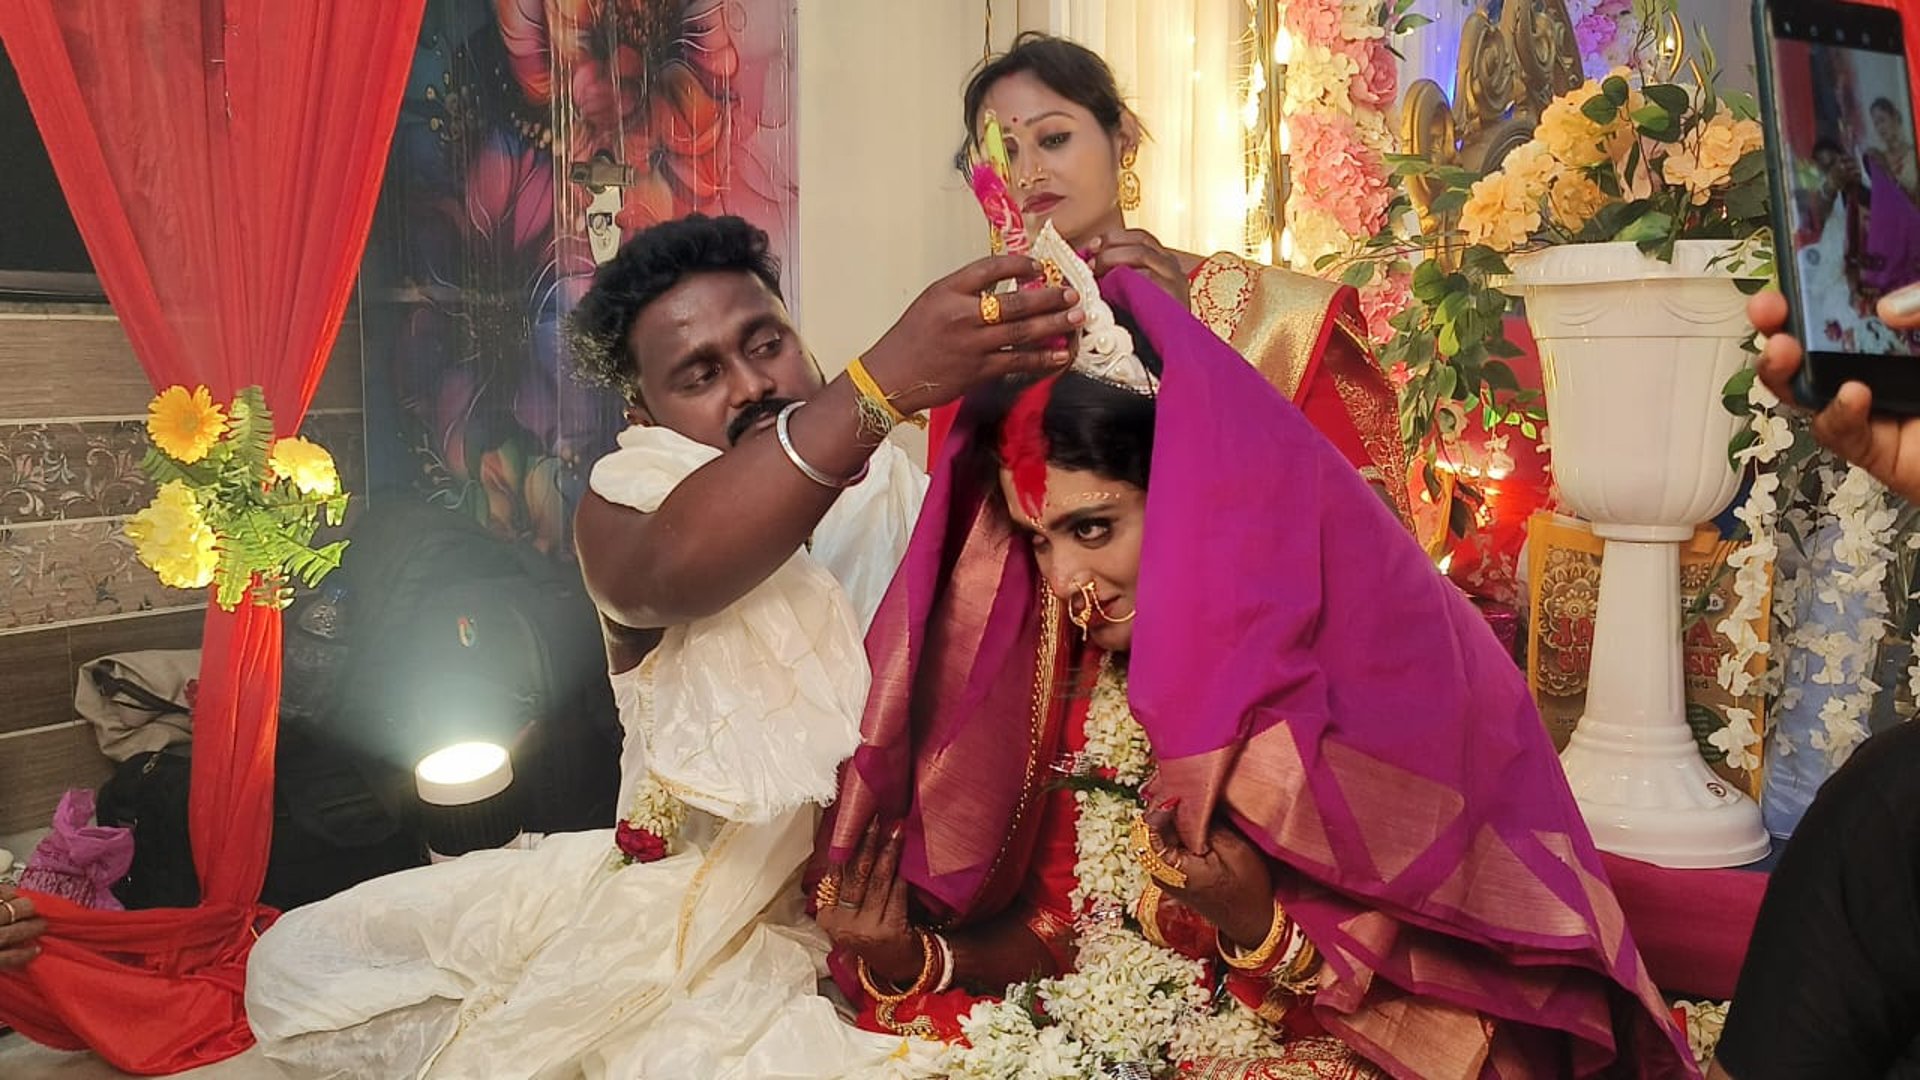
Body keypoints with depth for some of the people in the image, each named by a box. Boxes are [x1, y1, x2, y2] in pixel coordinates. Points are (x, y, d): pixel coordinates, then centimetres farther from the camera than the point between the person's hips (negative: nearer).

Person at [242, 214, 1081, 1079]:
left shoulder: (903, 502, -6)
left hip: (836, 926, -2)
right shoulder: (629, 508, -5)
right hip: (664, 887, 3)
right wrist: (885, 383, -46)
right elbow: (670, 568, -32)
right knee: (300, 966, -1)